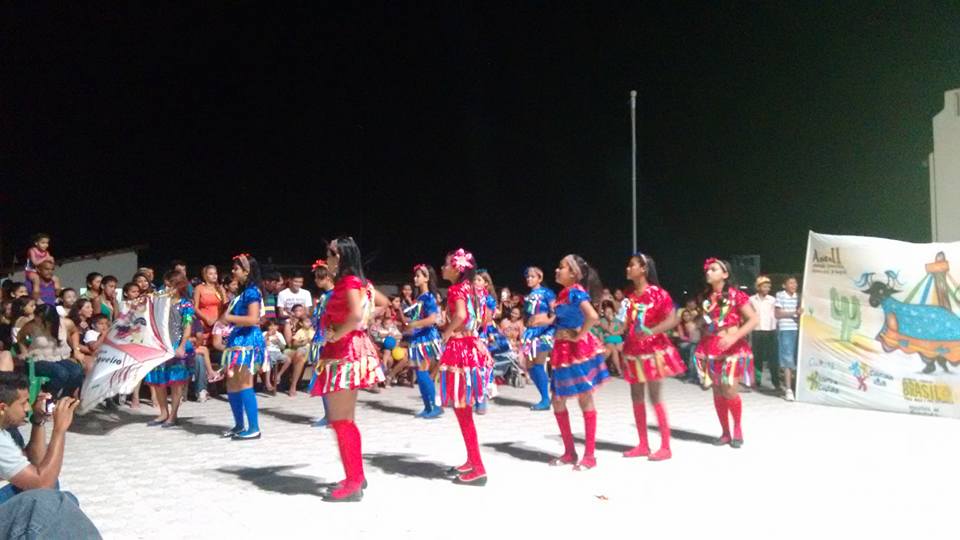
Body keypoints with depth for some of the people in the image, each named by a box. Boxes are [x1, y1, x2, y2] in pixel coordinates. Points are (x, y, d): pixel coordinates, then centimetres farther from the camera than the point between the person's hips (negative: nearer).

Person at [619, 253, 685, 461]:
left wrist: (651, 331, -29)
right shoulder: (629, 296, 10)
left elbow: (672, 320, -17)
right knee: (636, 397, 9)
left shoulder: (658, 293, -10)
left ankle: (665, 447, 2)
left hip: (653, 349, -7)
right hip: (633, 350, 7)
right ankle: (643, 445, 18)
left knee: (655, 397, -6)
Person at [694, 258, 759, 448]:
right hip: (711, 348, 5)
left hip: (732, 348, -5)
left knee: (730, 392, -10)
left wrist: (734, 337, -20)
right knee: (717, 393, 6)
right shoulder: (706, 296, 8)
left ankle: (737, 428, 15)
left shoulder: (735, 295, -8)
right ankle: (725, 433, 19)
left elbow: (753, 320, -11)